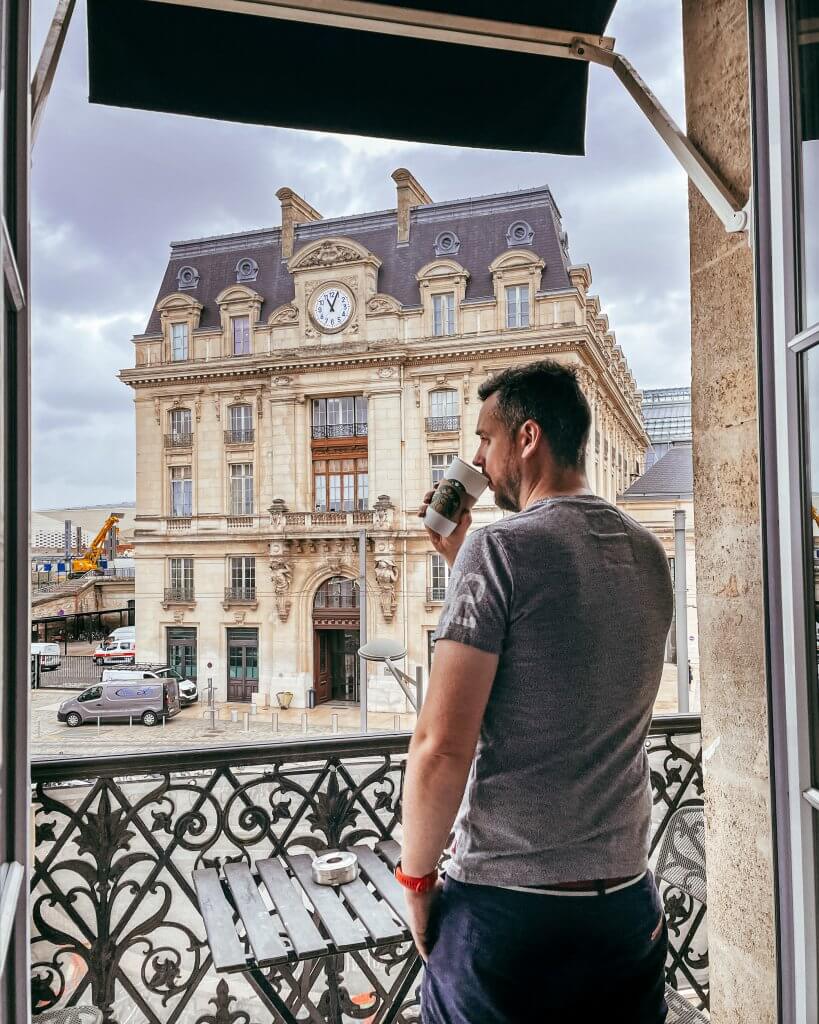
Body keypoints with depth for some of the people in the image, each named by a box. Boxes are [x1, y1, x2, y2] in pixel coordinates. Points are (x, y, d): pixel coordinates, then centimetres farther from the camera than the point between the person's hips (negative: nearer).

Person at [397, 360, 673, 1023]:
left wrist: (416, 878, -5)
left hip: (506, 905, -6)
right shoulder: (649, 554, 4)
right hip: (629, 901, 6)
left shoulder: (501, 549, -17)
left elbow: (441, 747, -20)